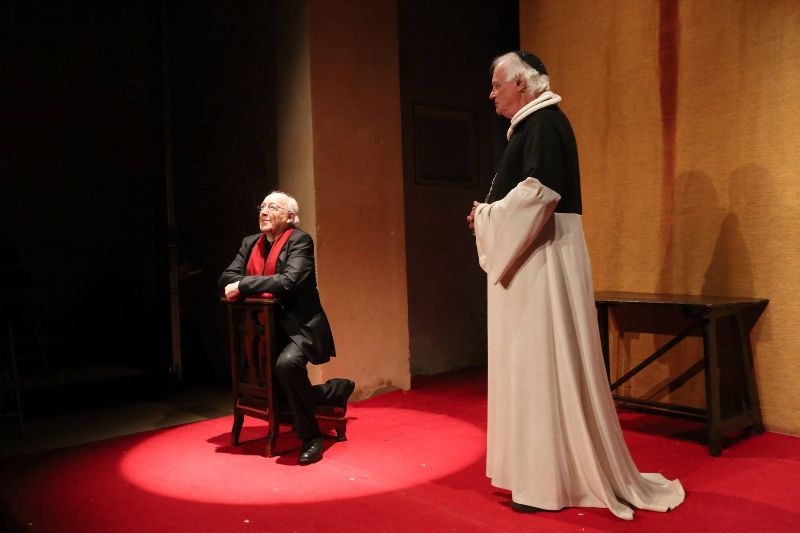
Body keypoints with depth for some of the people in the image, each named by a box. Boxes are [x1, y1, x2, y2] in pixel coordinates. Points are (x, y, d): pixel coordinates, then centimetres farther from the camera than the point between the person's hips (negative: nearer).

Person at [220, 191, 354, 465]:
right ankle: (338, 390, 31)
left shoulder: (300, 240, -10)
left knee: (287, 363, -37)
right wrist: (261, 287, -13)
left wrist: (243, 285, -21)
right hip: (268, 329, 8)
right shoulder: (250, 243, 11)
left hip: (300, 327, -8)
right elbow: (226, 278, 5)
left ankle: (311, 437, -17)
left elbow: (289, 281, -24)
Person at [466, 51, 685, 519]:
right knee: (531, 364, 13)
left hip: (542, 264, -10)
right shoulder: (534, 125, 19)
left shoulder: (543, 123, -11)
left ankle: (552, 483, 6)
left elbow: (538, 196, -23)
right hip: (528, 263, 10)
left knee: (543, 363, -5)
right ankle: (543, 468, 24)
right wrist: (490, 216, 8)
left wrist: (488, 217, -10)